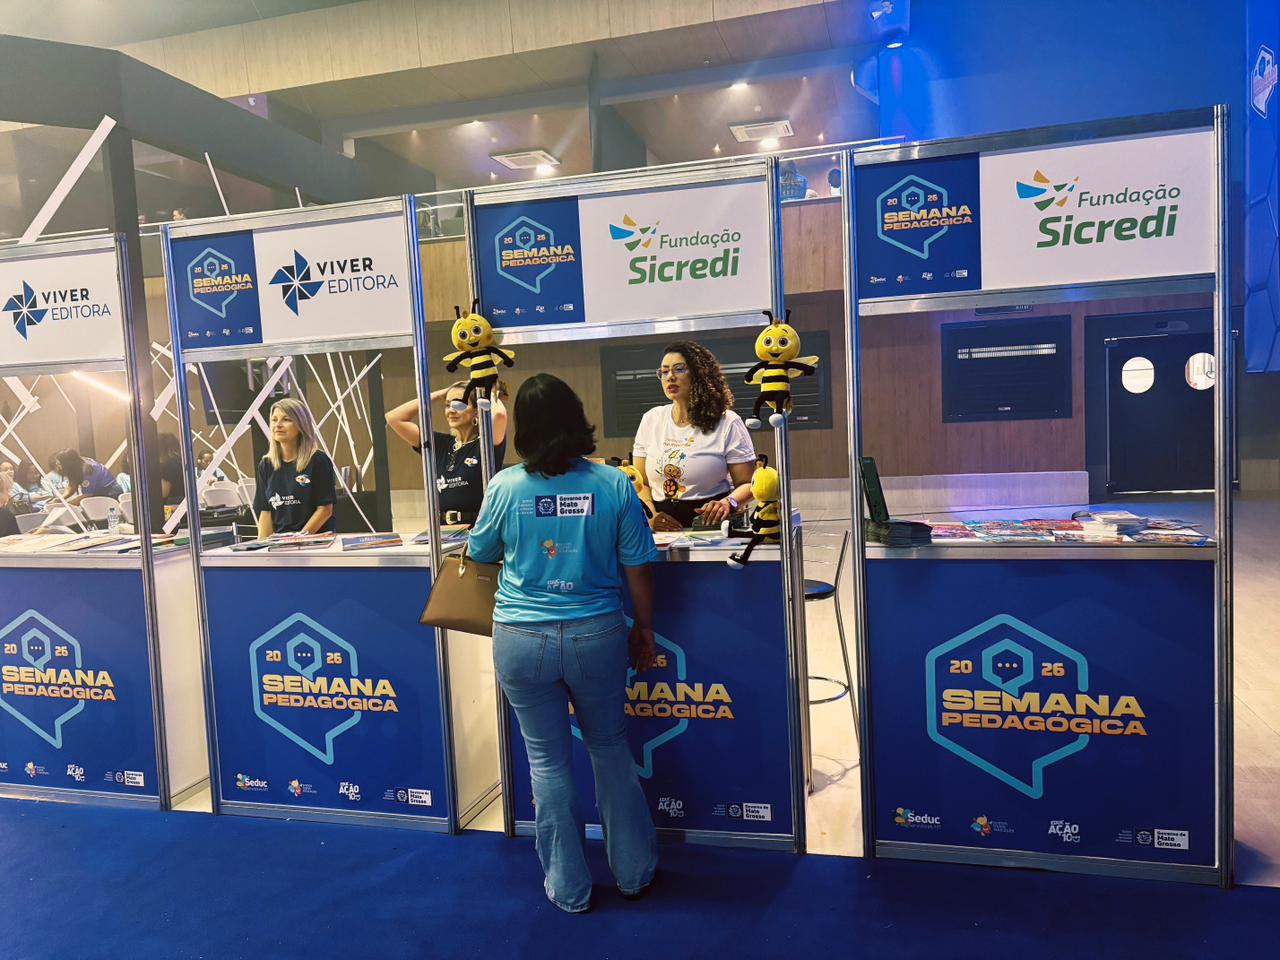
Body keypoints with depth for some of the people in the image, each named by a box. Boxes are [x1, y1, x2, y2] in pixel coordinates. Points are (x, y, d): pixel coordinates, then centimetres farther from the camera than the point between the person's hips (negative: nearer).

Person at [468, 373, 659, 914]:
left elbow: (481, 554, 8)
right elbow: (638, 570, -4)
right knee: (610, 749, 20)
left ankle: (569, 889, 27)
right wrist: (645, 630, 10)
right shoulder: (613, 484, -9)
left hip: (522, 640, -1)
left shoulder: (506, 486, -8)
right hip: (597, 636, 1)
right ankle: (634, 872, 34)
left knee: (548, 762, 13)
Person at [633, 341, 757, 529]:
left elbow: (748, 483, 2)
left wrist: (728, 502, -19)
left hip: (710, 523, -3)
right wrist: (651, 515, -5)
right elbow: (641, 482, 14)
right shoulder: (651, 420, 12)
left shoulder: (727, 423, 2)